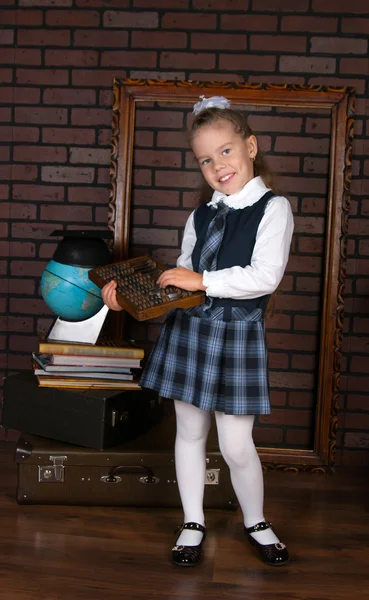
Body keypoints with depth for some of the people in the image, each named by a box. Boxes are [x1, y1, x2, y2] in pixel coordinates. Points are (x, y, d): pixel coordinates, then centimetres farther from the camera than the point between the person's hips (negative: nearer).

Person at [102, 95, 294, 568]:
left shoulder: (272, 208, -5)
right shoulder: (200, 216, 11)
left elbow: (265, 277, -17)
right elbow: (182, 276, 12)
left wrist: (203, 280, -18)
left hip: (238, 334, -5)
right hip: (188, 328, 5)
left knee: (236, 446, 0)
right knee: (190, 431, 13)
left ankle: (255, 523, 28)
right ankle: (193, 523, 31)